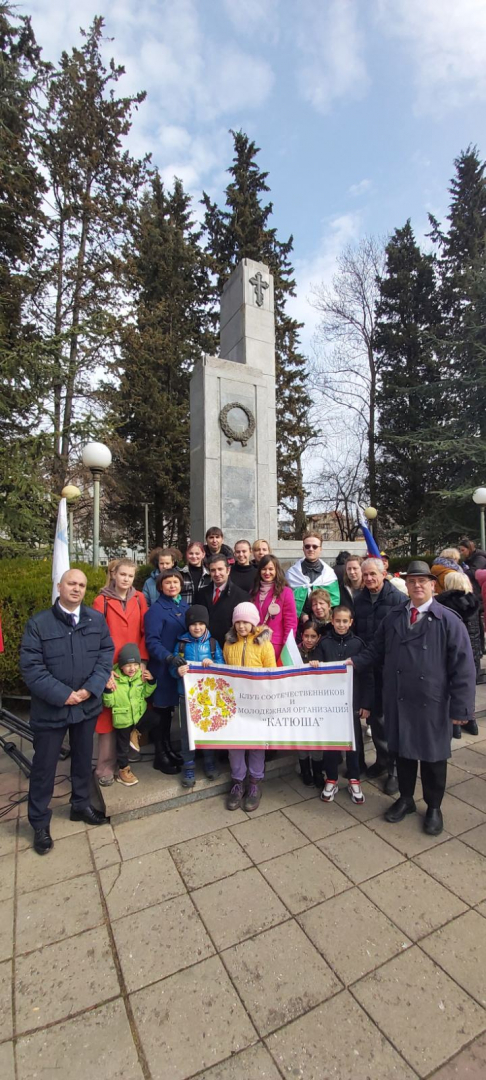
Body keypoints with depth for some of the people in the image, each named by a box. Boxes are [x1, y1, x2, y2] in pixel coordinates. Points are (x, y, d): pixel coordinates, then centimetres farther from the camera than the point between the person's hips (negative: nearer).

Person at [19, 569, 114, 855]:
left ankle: (81, 805, 43)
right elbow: (31, 668, -14)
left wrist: (90, 689, -15)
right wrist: (63, 695, -19)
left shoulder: (96, 619, -4)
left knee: (83, 759, 20)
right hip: (50, 708, -3)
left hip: (88, 704, 3)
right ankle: (40, 822, 34)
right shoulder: (38, 623, -12)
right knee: (44, 766, 12)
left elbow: (106, 654, -3)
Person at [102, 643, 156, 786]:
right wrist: (108, 690, -32)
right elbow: (108, 703, -16)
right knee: (123, 746, 14)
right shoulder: (114, 680, -22)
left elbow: (145, 694, 5)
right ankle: (123, 770, 34)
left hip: (139, 715, 3)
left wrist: (151, 682, -11)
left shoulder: (141, 675, -9)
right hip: (122, 719, -3)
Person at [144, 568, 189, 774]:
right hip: (163, 668, -5)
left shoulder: (185, 607, 8)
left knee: (169, 710, 18)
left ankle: (168, 748, 34)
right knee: (162, 711, 6)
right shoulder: (155, 610, -11)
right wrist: (169, 657, -31)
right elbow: (152, 642, -18)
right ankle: (160, 755, 23)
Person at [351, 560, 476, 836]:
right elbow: (376, 651, 8)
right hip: (398, 700, 3)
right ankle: (406, 798, 40)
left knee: (433, 755, 15)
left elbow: (463, 666, -11)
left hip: (432, 702, -3)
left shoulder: (449, 620, -10)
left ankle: (434, 807, 38)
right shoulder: (393, 617, 3)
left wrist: (461, 707, -13)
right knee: (403, 750, 18)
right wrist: (355, 662, -7)